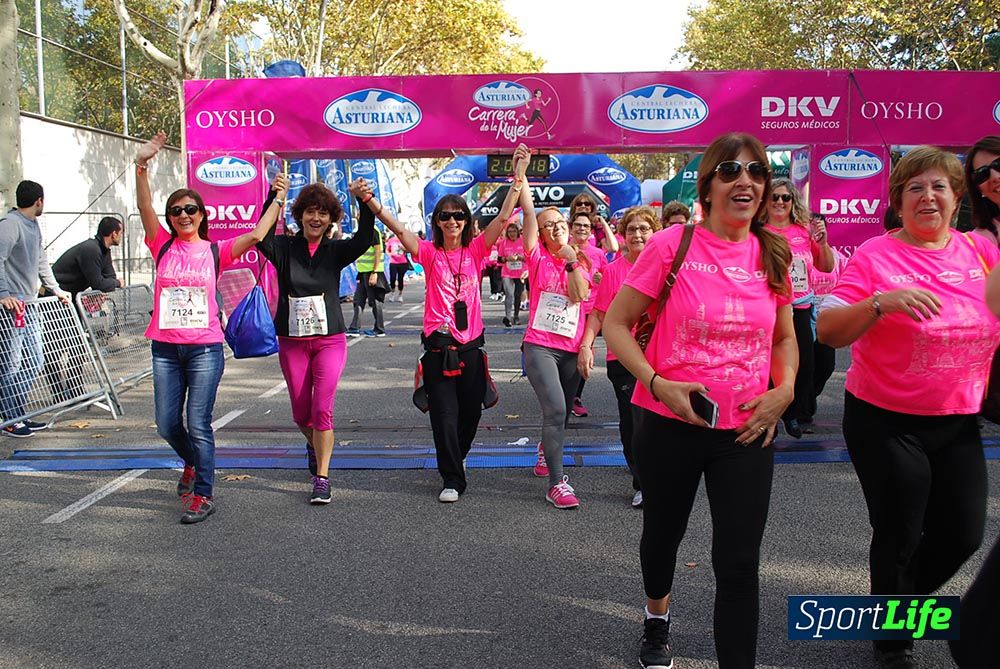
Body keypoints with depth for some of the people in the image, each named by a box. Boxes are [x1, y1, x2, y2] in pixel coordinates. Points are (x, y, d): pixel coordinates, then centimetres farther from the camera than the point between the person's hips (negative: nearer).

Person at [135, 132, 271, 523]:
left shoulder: (216, 251, 2)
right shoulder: (163, 247, 6)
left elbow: (255, 236, -7)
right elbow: (145, 209, -8)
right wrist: (141, 167, -20)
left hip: (205, 348, -3)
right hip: (165, 348, 3)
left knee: (198, 425, -4)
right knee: (167, 425, 9)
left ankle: (203, 495, 7)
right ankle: (192, 463, 38)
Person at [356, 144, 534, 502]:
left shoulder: (475, 250, 3)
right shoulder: (429, 253, 0)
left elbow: (503, 217, -6)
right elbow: (398, 228, -14)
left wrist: (519, 174, -14)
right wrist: (369, 201, -28)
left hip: (471, 343, 2)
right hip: (438, 344, -2)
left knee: (470, 412, 13)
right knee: (444, 415, -3)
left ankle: (455, 457, 40)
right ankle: (452, 479, 8)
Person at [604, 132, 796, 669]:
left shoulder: (773, 255, 1)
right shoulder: (672, 245, -10)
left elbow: (785, 338, 14)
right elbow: (616, 323, -7)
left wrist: (785, 389, -4)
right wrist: (656, 384, -20)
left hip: (746, 429, 2)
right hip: (668, 423, -1)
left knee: (739, 564, 0)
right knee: (663, 533, 21)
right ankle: (657, 619, 52)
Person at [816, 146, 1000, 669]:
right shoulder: (875, 256, -11)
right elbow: (827, 331, -18)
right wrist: (881, 302, -32)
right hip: (886, 423, -4)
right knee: (899, 536, 7)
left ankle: (909, 594, 43)